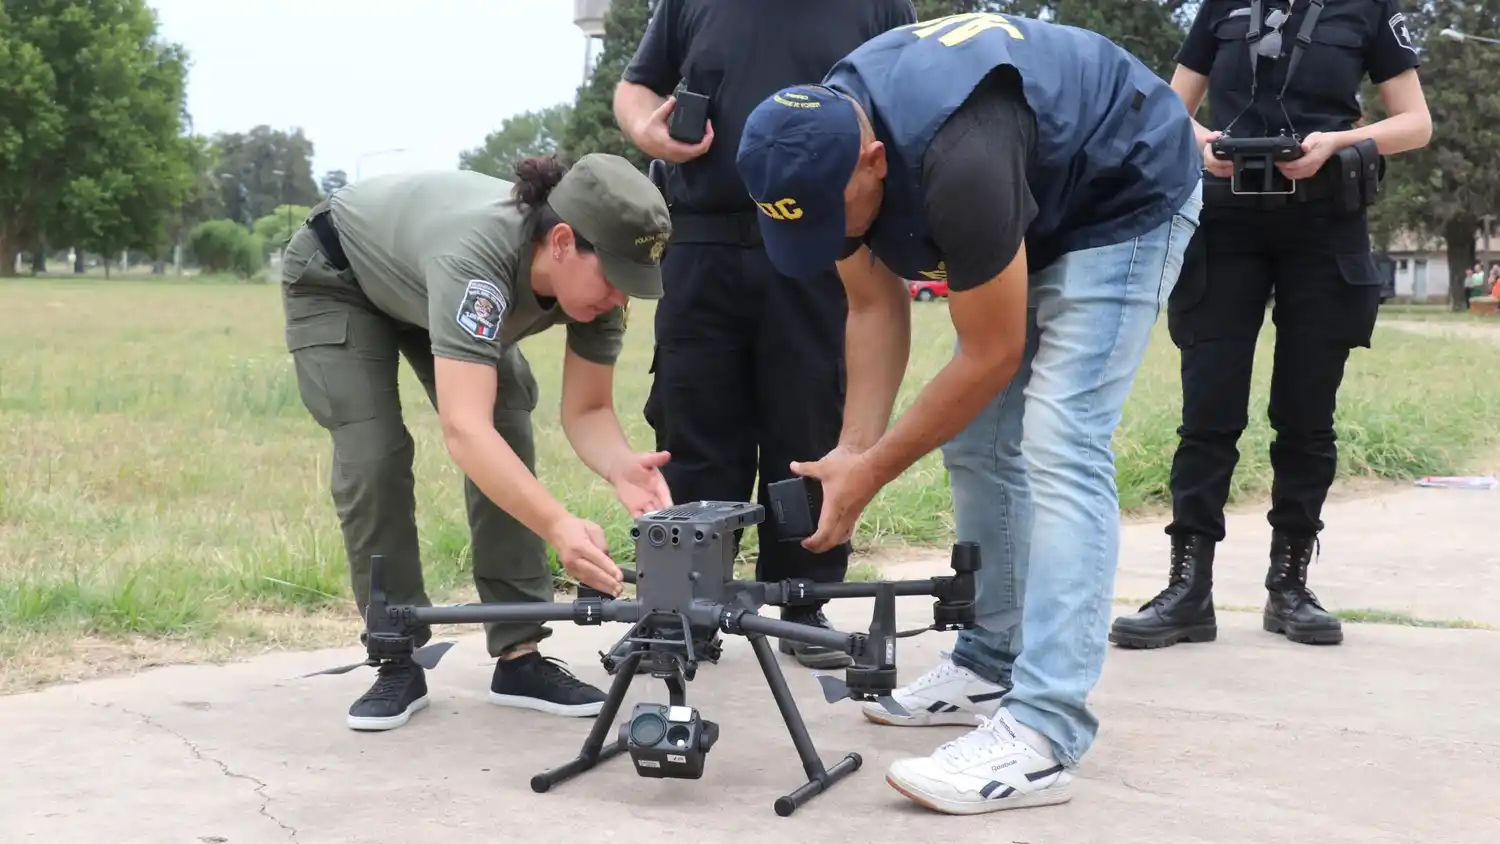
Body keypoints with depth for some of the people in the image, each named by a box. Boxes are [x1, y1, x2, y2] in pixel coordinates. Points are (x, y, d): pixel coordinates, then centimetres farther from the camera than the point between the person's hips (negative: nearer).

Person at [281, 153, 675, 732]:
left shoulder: (595, 274, -27)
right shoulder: (477, 256, -46)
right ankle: (398, 663, -3)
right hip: (337, 280, -5)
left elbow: (586, 409, -19)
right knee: (373, 457, -18)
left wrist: (621, 467, -42)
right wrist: (559, 526, -65)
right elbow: (465, 432, -54)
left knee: (509, 445, -9)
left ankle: (519, 656, -3)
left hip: (429, 286, 6)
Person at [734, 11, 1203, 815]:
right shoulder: (824, 139, -15)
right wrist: (853, 447, -13)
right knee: (977, 439, 6)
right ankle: (992, 665, 19)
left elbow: (992, 355, -26)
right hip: (1032, 206, 8)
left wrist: (873, 470, -19)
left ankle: (1041, 734, -23)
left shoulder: (957, 160, -39)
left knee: (1058, 444, -19)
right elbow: (875, 308, -3)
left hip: (1126, 199, -8)